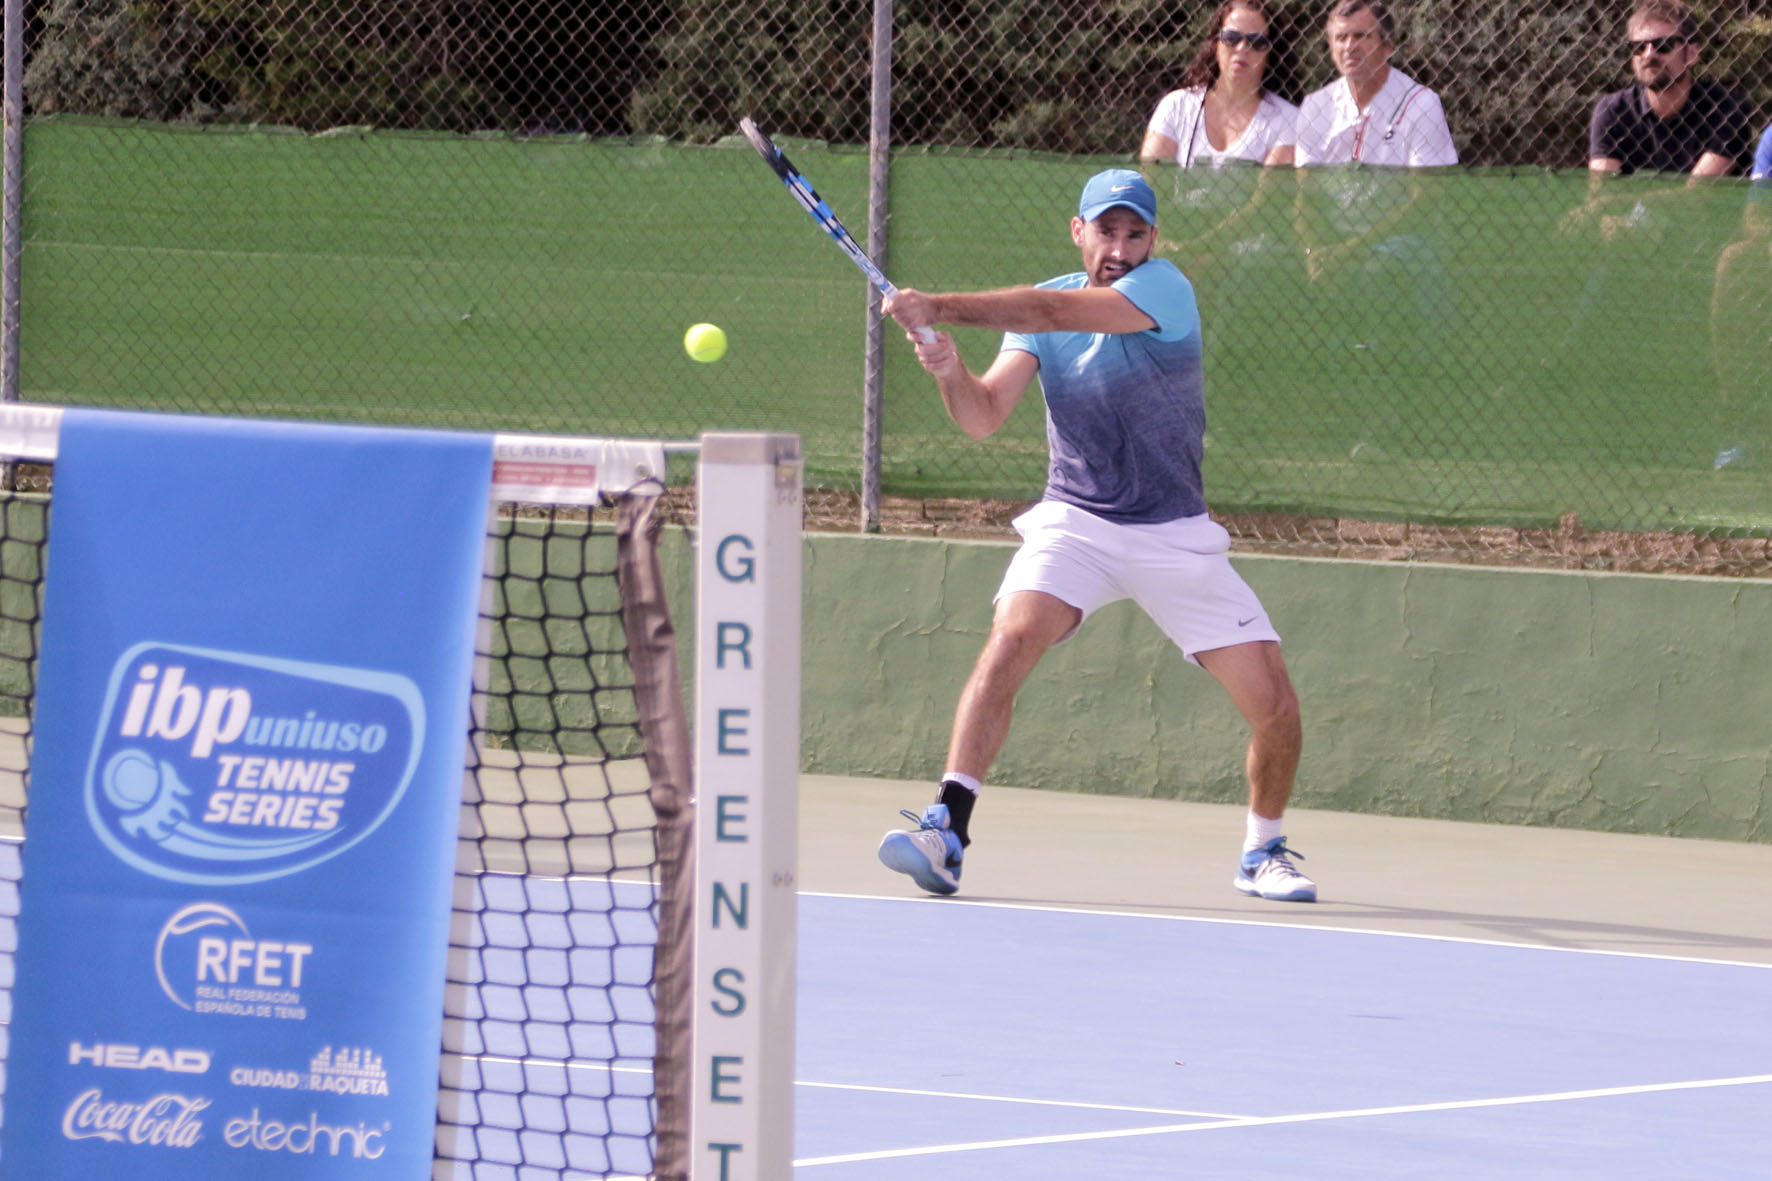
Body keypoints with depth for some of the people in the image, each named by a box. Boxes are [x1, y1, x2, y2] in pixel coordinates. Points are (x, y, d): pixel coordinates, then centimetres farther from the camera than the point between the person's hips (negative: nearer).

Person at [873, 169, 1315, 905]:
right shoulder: (1043, 303, -1)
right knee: (1010, 639, -27)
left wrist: (939, 309, -37)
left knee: (1273, 705, -5)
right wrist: (949, 370, -29)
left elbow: (1051, 313, -30)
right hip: (1074, 524, 1)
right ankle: (946, 832, -27)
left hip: (1174, 535, -1)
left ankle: (1263, 853, 21)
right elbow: (985, 416, -8)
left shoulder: (1165, 290, -15)